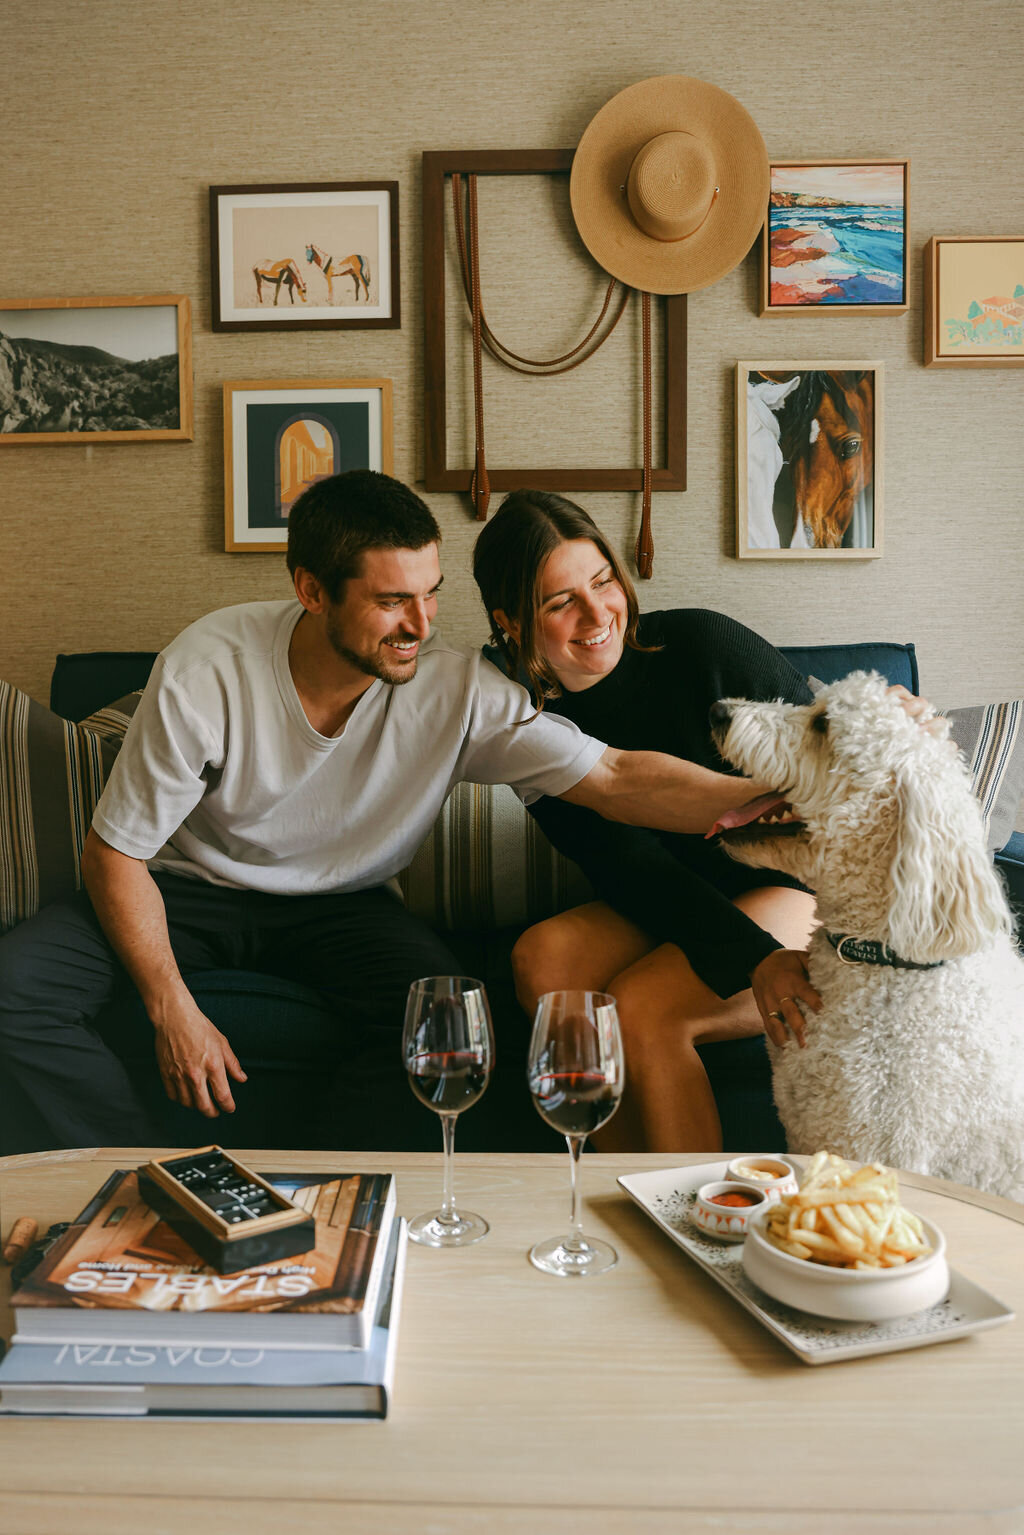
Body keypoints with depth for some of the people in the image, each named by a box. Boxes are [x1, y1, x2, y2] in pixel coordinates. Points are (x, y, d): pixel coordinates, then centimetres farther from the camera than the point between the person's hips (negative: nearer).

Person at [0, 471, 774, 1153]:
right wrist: (172, 1010, -21)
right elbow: (115, 852, -16)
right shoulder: (204, 671, -25)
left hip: (340, 903, 0)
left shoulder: (459, 689, -21)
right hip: (193, 887, 0)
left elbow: (616, 778, -22)